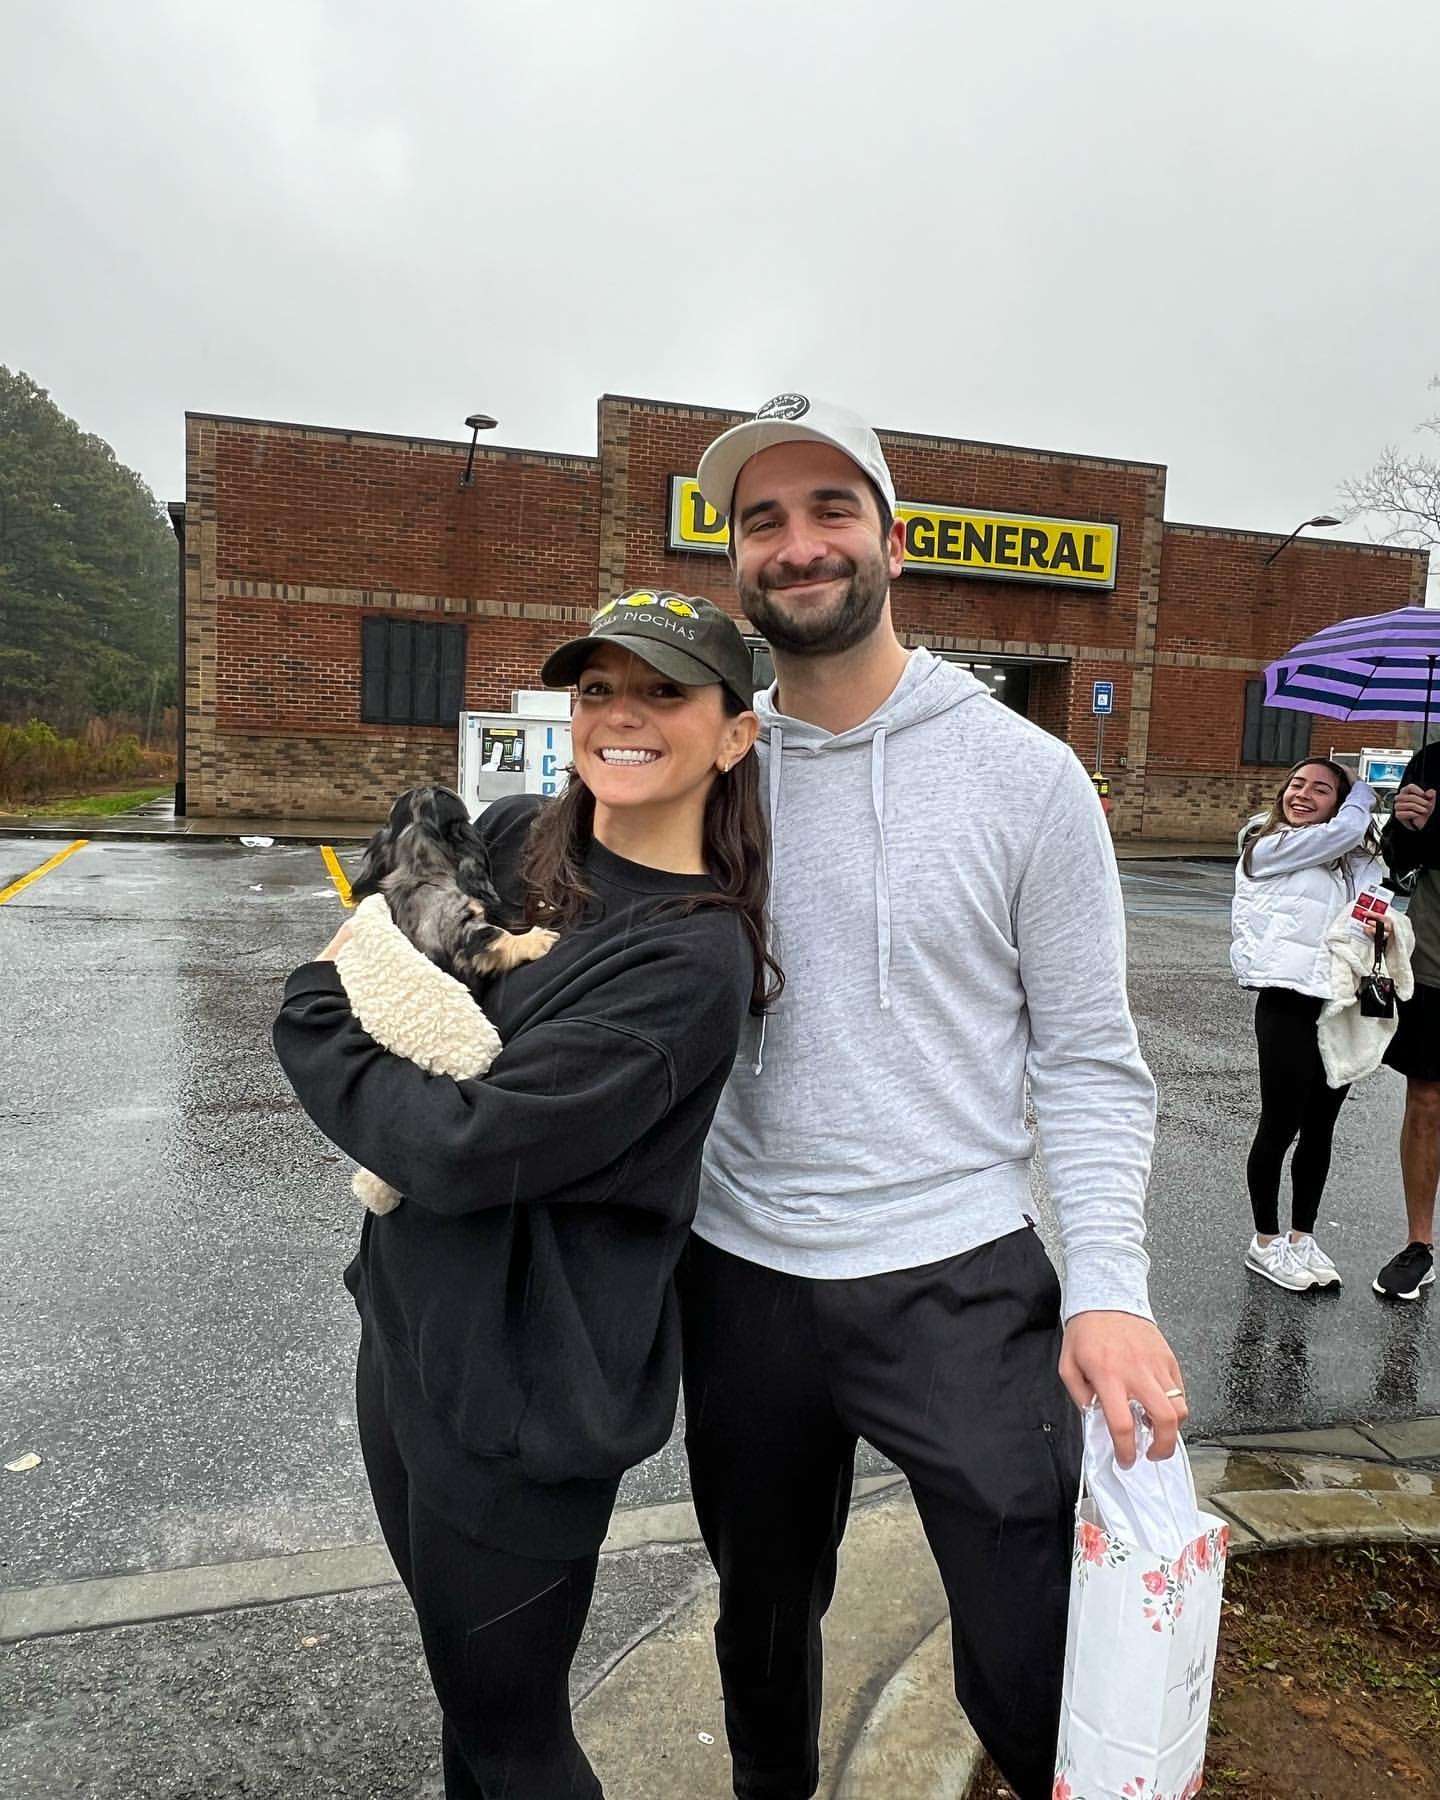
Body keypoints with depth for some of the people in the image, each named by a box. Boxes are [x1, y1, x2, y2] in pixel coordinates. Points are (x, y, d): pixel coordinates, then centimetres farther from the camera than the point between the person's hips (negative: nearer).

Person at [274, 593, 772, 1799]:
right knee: (465, 1680, 28)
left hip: (519, 1394, -7)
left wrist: (313, 1011, -11)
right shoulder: (513, 839, -2)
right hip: (405, 1326, 7)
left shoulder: (693, 961, -23)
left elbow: (464, 1149, -26)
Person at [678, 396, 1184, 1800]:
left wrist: (1108, 1288, -16)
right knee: (762, 1627, 24)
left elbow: (1088, 1060, -5)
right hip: (740, 1277, 4)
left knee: (1036, 1677, 7)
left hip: (959, 1277, -3)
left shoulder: (1026, 774, -7)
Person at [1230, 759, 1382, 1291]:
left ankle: (1302, 1237, 27)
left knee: (1319, 1130, 13)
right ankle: (1266, 1241, 17)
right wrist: (1363, 794, 8)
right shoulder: (1268, 847, -3)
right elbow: (1346, 829, -11)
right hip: (1290, 1003, -6)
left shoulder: (1358, 862, 16)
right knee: (1279, 1127, 2)